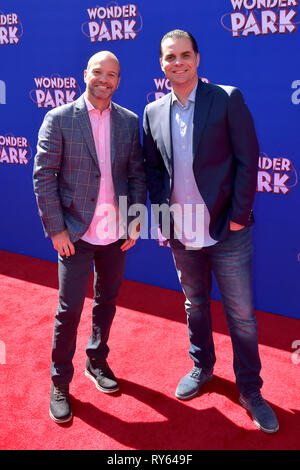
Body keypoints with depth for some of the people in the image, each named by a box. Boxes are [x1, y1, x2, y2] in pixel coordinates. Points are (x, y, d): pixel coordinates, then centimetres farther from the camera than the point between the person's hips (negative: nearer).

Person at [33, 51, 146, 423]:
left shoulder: (129, 121, 5)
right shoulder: (59, 119, -5)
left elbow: (137, 173, 8)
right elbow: (43, 176, -7)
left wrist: (136, 220, 0)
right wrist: (55, 229, -11)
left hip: (116, 233, 4)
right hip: (75, 234, -3)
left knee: (107, 302, 17)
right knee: (69, 310, 4)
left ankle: (97, 361, 41)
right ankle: (60, 383, 24)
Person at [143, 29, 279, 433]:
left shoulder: (228, 98, -6)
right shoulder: (154, 112, 6)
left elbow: (247, 160, -8)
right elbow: (153, 169, 10)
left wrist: (238, 216, -13)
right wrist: (163, 216, 1)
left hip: (226, 231, -3)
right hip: (182, 233, 4)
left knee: (241, 315, 6)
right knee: (195, 305, 20)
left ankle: (250, 390, 26)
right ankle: (202, 368, 42)